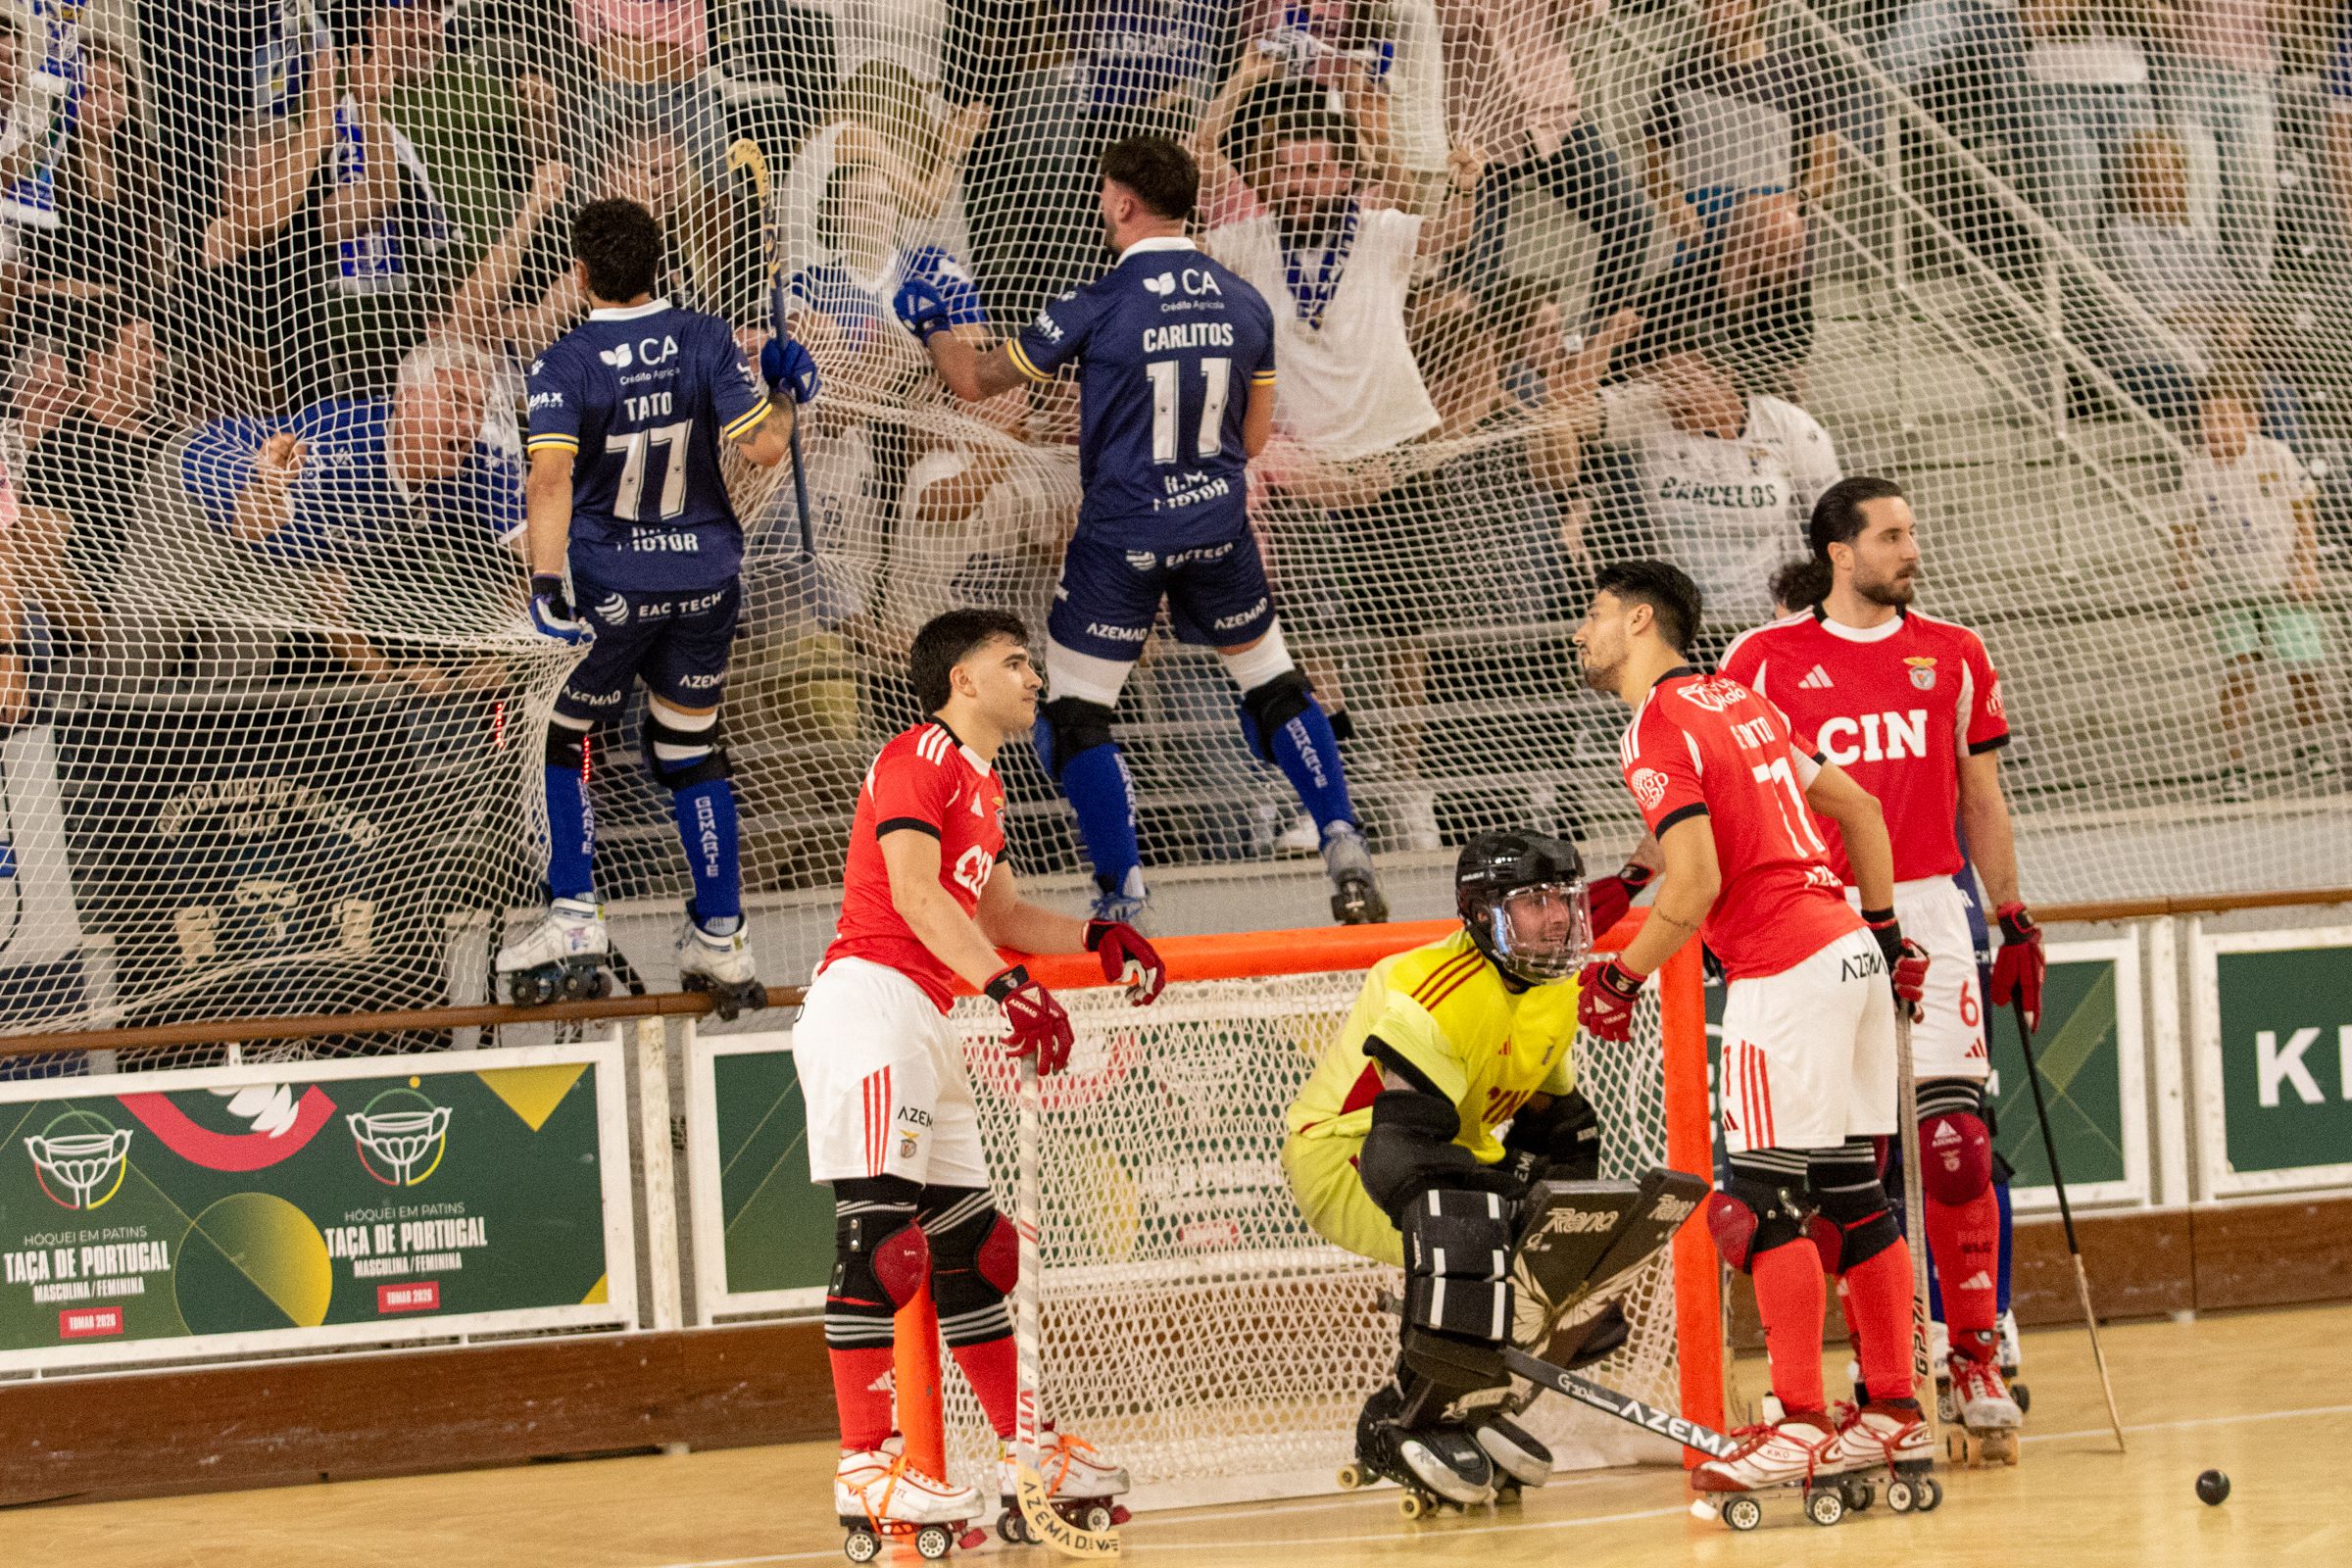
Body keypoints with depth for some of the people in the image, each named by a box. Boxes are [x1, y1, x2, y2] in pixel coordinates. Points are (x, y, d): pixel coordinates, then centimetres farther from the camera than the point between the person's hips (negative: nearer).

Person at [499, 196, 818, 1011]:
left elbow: (551, 476, -25)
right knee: (690, 746, 15)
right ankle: (720, 942, 13)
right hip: (706, 578, 3)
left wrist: (546, 582, -28)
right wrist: (784, 393, 11)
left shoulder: (565, 364, -13)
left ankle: (574, 917, 5)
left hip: (610, 585, -3)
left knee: (567, 736, 14)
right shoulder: (706, 340, -6)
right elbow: (764, 446, -9)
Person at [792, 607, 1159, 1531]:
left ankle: (1027, 1455, 20)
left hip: (922, 1022, 10)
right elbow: (915, 893, -18)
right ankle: (866, 1466, -21)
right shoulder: (922, 757, -7)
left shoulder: (982, 782, 24)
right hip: (868, 997, -10)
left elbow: (998, 912, 31)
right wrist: (1005, 984, -26)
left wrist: (1096, 938, 16)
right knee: (882, 1237, -16)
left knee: (973, 1241, 13)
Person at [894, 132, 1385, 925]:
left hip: (1121, 536, -4)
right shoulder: (1244, 303, 0)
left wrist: (930, 324, 15)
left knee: (1076, 710, 6)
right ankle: (1345, 853, 10)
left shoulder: (1098, 307, -14)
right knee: (1272, 681, 19)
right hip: (1218, 525, 4)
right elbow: (1255, 435, 10)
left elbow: (974, 380, -4)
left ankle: (1123, 898, 1)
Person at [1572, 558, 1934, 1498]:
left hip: (1783, 972, -9)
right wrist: (1883, 929, 28)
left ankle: (1801, 1426, -10)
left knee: (1765, 1198, -7)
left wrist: (1620, 978, -5)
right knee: (1849, 1191, 11)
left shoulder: (1657, 728, -9)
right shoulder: (1740, 701, 18)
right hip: (1849, 955, 9)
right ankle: (1893, 1412, 13)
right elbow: (1859, 809, 22)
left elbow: (1695, 886, -17)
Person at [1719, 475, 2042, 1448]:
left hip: (1930, 910, 1)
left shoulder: (1953, 657, 11)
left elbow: (1982, 800, 16)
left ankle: (1974, 1356, -3)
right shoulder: (1765, 660, 3)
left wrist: (2015, 920, 13)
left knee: (1955, 1136, -8)